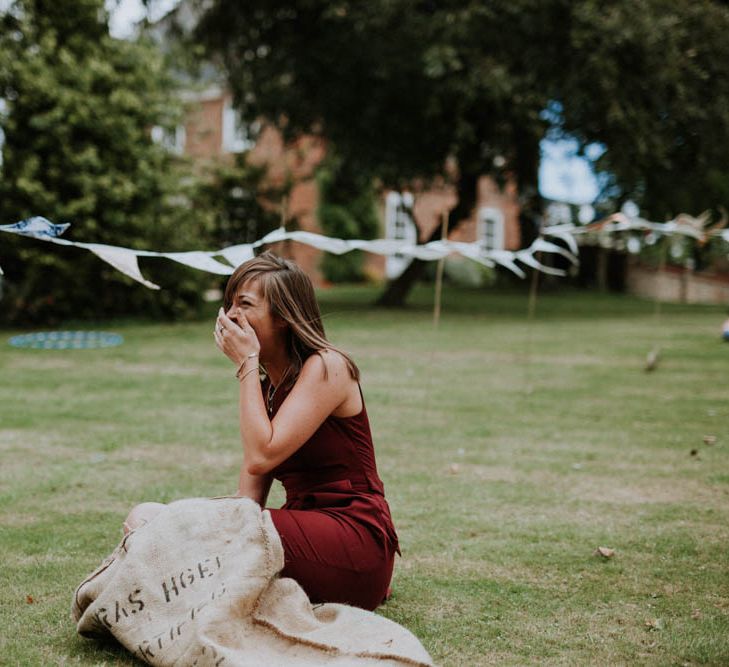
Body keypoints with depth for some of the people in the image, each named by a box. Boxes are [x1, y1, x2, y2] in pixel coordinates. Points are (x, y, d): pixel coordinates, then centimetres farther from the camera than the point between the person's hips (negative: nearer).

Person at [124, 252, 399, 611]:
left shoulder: (326, 367, -8)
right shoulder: (265, 385, 15)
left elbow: (261, 457, -19)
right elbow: (249, 496, 7)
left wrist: (246, 363, -11)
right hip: (306, 529, 9)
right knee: (147, 517, -10)